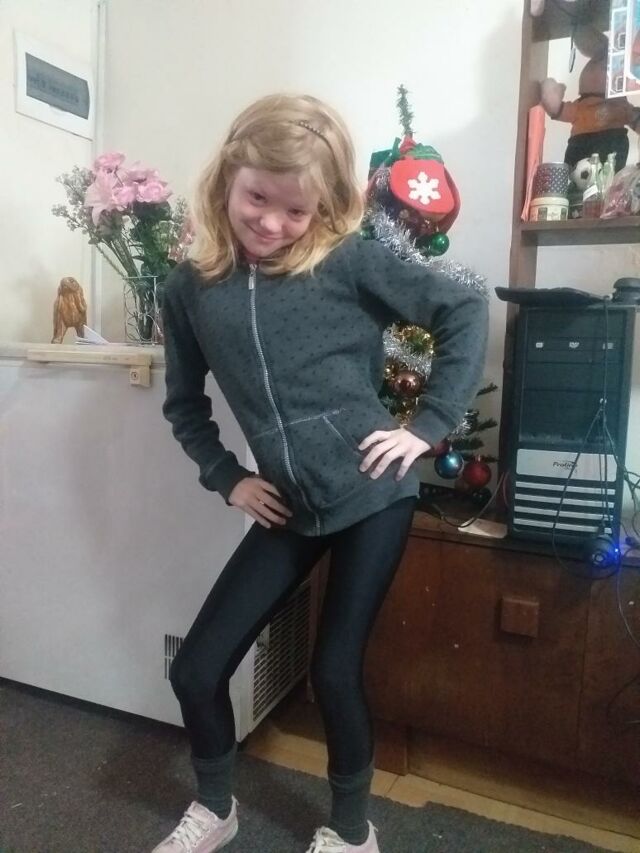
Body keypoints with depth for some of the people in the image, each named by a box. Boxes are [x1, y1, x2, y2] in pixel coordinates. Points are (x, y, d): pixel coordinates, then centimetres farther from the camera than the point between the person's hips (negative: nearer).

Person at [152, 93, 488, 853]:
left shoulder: (349, 262, -8)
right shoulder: (190, 287, 1)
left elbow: (464, 310, -5)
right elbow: (183, 404, 13)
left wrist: (430, 424, -9)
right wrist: (225, 478, 3)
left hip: (373, 497, -3)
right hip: (291, 508, 4)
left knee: (334, 670, 5)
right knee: (195, 669, 6)